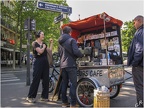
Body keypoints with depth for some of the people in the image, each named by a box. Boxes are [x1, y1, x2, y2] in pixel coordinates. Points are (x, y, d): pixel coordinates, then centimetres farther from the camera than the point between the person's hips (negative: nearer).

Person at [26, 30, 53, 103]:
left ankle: (44, 96, 16)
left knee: (46, 80, 6)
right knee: (36, 79, -5)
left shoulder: (44, 43, 17)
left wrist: (51, 43, 6)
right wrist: (44, 47, -2)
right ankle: (30, 97, 7)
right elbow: (40, 51, -19)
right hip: (38, 62, -7)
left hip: (45, 62, 7)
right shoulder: (35, 43, -4)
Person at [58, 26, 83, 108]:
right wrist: (81, 55, 0)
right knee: (73, 84, -3)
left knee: (64, 84, 12)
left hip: (63, 65, 7)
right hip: (71, 65, -7)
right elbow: (76, 51, -18)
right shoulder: (72, 40, -8)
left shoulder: (60, 42, 15)